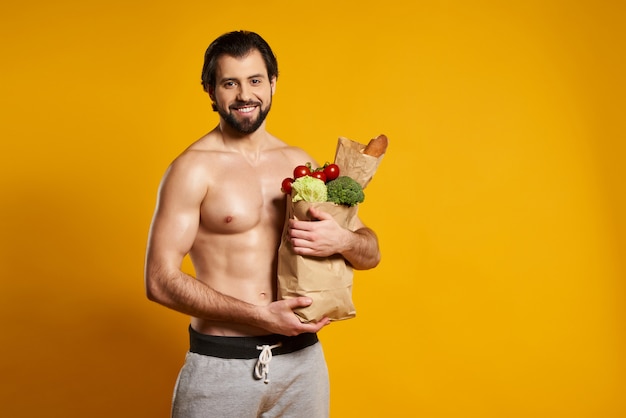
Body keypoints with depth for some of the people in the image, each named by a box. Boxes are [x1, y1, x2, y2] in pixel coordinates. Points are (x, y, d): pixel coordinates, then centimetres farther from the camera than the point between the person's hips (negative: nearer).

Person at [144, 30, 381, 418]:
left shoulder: (300, 162, 5)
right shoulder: (194, 168, -9)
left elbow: (371, 253, 8)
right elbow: (160, 280, -13)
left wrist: (342, 240, -16)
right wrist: (261, 316, -18)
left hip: (303, 358, 4)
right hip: (221, 364, -4)